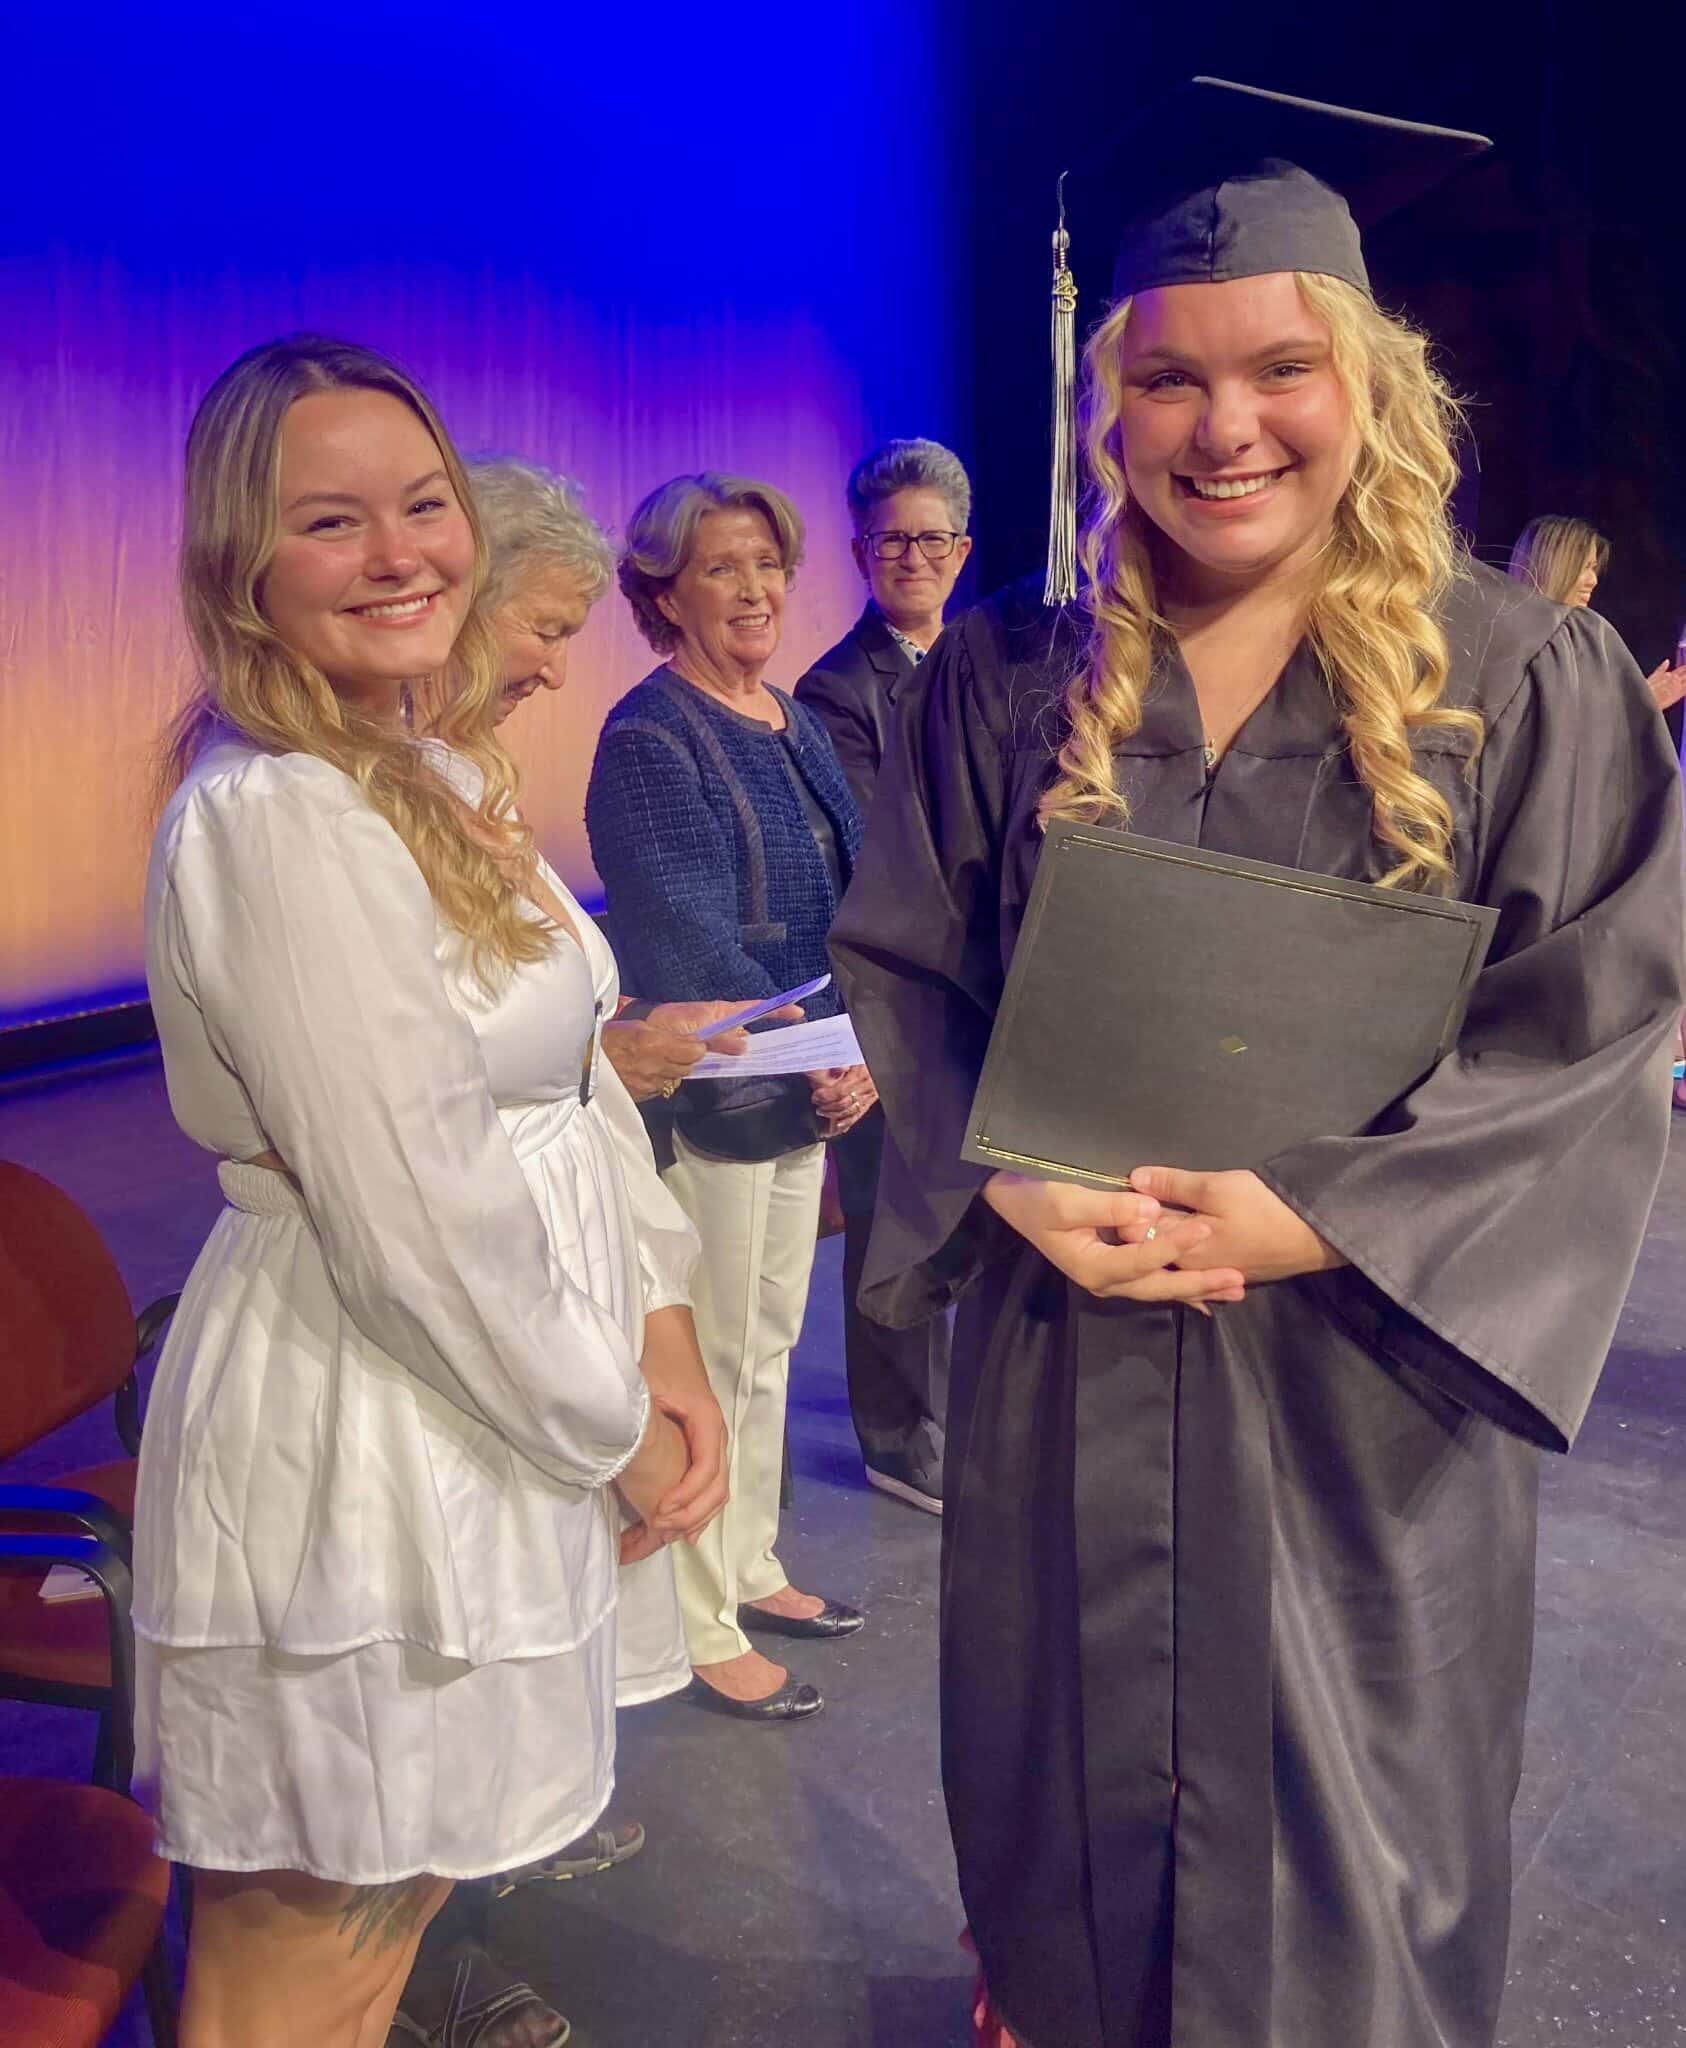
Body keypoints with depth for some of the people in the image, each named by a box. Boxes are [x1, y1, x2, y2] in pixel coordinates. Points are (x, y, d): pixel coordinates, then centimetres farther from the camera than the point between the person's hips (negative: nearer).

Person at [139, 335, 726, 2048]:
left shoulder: (443, 776, 9)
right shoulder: (275, 816, -21)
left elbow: (574, 1081, 10)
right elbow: (409, 1213, -22)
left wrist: (665, 1341, 1)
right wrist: (616, 1433, -10)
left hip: (502, 1385, 9)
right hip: (360, 1435, -8)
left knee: (408, 1887, 24)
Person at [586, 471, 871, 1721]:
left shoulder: (796, 723, 12)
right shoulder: (648, 738, -13)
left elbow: (850, 896, 12)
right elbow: (689, 939, -19)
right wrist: (812, 1067, -20)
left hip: (810, 1085, 8)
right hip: (707, 1093, -8)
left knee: (771, 1341, 18)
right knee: (712, 1361, 2)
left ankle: (752, 1571, 36)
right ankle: (702, 1631, 18)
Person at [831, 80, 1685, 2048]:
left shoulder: (1528, 685, -6)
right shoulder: (1005, 678, 1)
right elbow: (901, 972, 3)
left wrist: (1322, 1217, -19)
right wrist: (1012, 1179, -14)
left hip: (1364, 1370, -1)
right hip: (1064, 1339, 2)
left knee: (1340, 1805, 14)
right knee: (1067, 1763, 17)